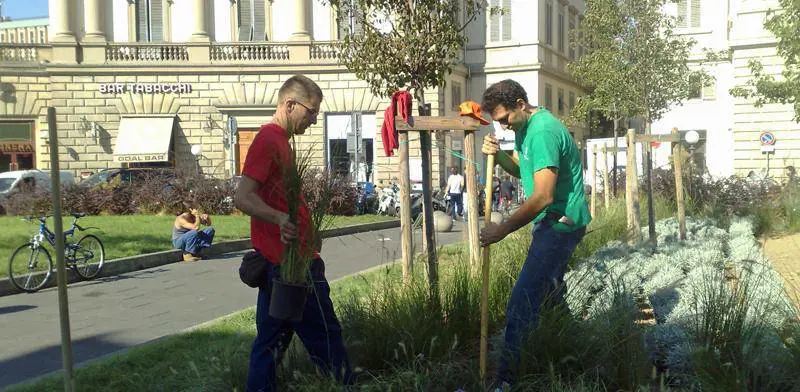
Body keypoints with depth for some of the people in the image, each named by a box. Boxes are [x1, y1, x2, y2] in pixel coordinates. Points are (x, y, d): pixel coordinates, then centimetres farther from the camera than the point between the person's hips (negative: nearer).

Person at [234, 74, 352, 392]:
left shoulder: (277, 139, 17)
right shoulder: (269, 140, -14)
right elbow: (243, 197, -23)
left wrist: (308, 232, 24)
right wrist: (280, 218, -39)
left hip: (280, 261, 10)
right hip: (292, 261, -10)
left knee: (272, 340, 14)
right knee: (325, 335, 0)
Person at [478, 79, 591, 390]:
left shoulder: (543, 132, -22)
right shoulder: (526, 126, 10)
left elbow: (544, 196, -27)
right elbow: (522, 169, 18)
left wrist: (503, 229, -22)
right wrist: (498, 155, -3)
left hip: (559, 224, -11)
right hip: (557, 223, 11)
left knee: (522, 303, -14)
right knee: (550, 290, 23)